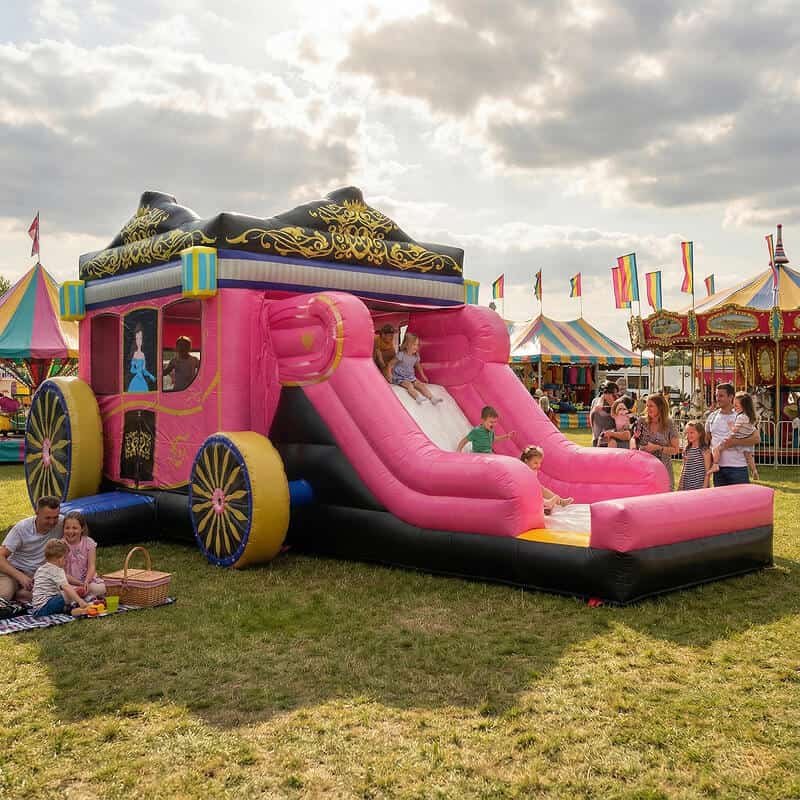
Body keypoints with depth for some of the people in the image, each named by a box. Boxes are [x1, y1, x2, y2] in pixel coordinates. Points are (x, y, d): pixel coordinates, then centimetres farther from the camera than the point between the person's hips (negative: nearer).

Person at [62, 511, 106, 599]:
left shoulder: (89, 543, -3)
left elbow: (92, 567, -8)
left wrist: (86, 582, -29)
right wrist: (79, 583, -24)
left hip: (87, 579, 1)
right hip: (68, 582, -1)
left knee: (101, 588, -30)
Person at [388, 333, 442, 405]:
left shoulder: (416, 356, 0)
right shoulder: (401, 355, -19)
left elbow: (418, 366, 19)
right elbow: (391, 364, -13)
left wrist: (423, 376, 18)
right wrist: (389, 375, -18)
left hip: (411, 377, 6)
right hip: (399, 377, -6)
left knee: (421, 384, -13)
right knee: (409, 385, -32)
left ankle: (432, 398, -23)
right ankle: (417, 398, -52)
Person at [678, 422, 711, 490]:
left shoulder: (704, 450, -7)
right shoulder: (686, 450, 9)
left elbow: (707, 471, -8)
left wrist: (705, 487, -12)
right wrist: (679, 485, 14)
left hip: (699, 487, -5)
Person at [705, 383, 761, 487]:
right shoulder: (712, 416, 9)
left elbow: (757, 438, -11)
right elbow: (706, 438, 20)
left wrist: (735, 442, -20)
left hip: (738, 467, -4)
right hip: (718, 467, 4)